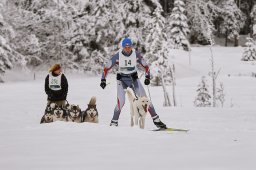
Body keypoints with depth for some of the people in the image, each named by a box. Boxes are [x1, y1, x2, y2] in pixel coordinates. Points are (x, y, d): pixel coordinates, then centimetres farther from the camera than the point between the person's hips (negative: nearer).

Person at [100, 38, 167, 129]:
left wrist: (147, 77, -9)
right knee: (121, 102, -18)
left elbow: (145, 66, 2)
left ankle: (156, 120, 1)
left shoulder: (136, 55, -11)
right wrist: (103, 80, -11)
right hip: (122, 79, -2)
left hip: (134, 78, 2)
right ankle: (114, 122, -5)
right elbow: (107, 68, -6)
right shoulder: (117, 56, -16)